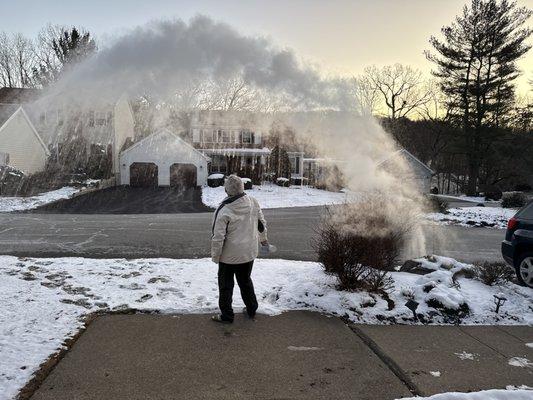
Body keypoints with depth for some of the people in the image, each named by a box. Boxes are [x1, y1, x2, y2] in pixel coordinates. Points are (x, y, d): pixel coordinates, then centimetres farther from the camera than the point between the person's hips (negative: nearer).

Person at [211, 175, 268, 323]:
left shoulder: (224, 210, -24)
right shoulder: (253, 202, -8)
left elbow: (218, 237, -20)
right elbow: (262, 223, 8)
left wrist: (215, 256, -6)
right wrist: (263, 238, 26)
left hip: (229, 255, -5)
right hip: (249, 252, 5)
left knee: (226, 285, 12)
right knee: (246, 280, 24)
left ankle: (226, 315, 22)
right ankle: (251, 309, 35)